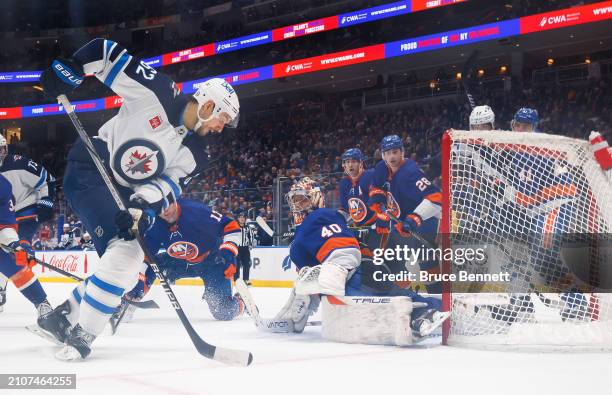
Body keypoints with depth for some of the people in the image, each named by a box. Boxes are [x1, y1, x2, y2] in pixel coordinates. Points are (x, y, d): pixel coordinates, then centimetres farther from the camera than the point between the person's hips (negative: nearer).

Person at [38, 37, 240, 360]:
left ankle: (64, 314, 22)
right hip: (88, 172, -8)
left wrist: (142, 207, -26)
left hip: (124, 191, 8)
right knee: (124, 251, -22)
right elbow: (107, 52, -11)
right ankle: (82, 333, -15)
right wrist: (68, 70, -18)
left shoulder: (194, 153, 2)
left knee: (128, 268, 5)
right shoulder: (156, 92, -16)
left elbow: (168, 184, -8)